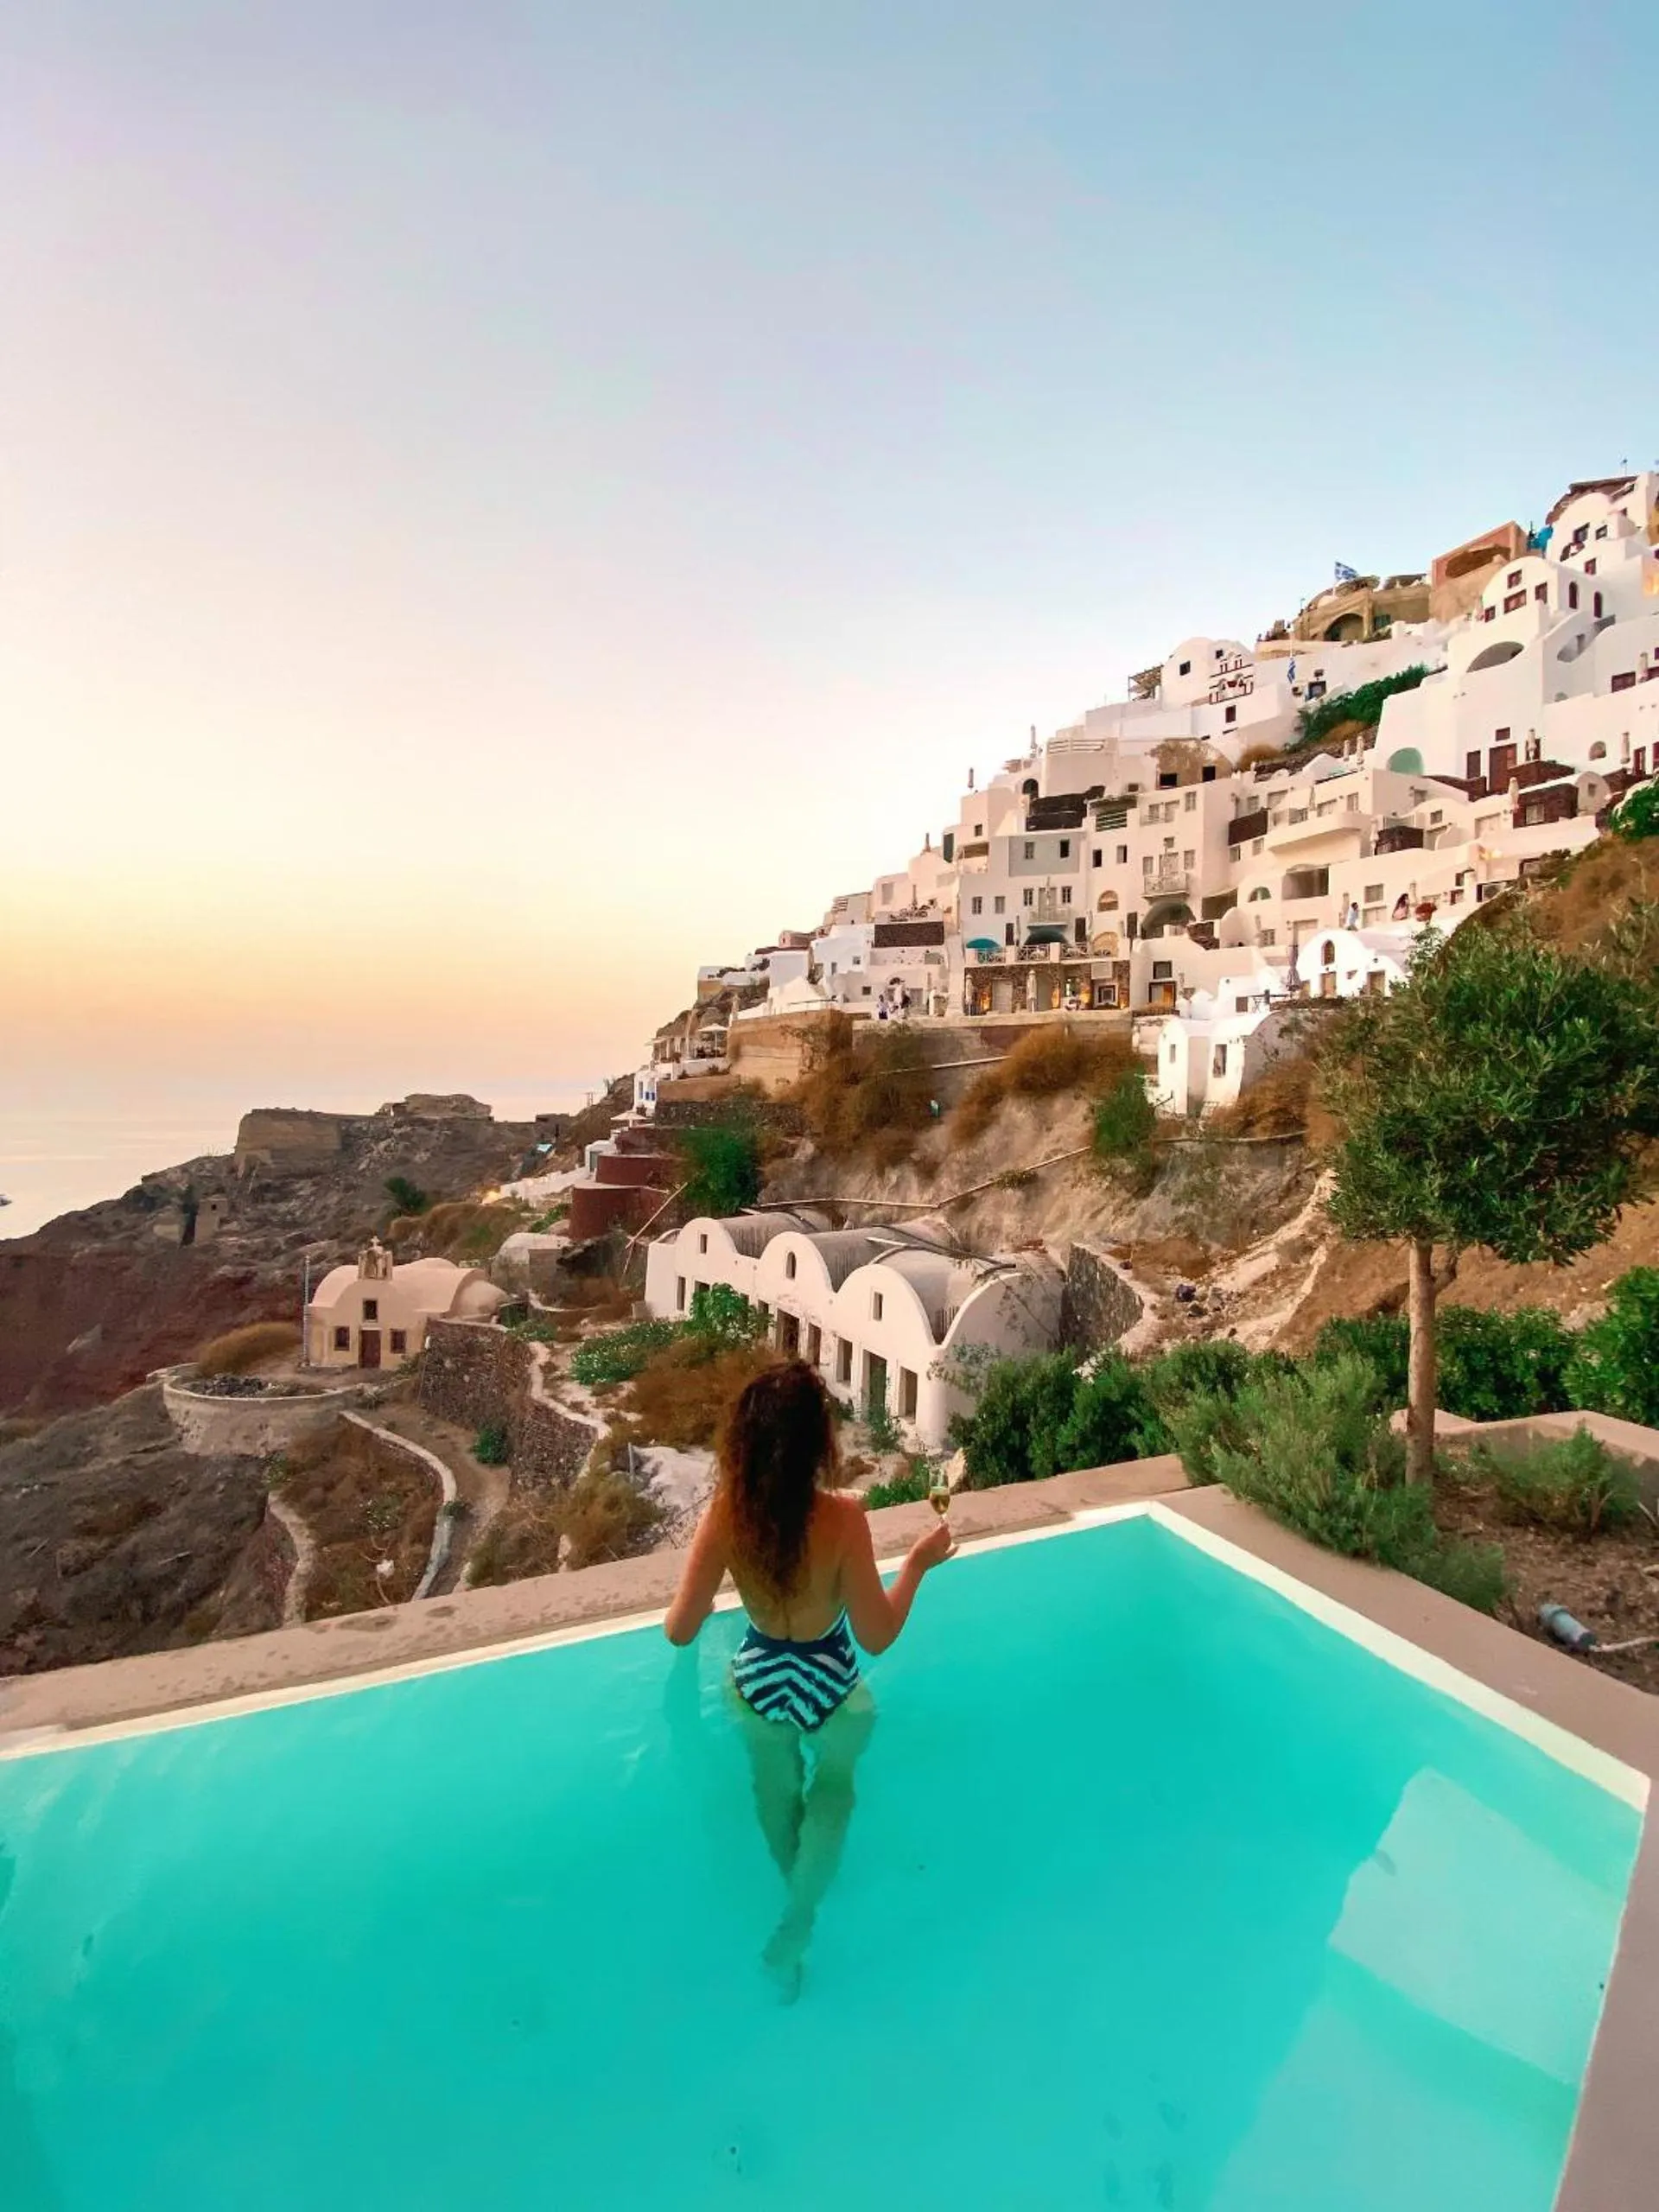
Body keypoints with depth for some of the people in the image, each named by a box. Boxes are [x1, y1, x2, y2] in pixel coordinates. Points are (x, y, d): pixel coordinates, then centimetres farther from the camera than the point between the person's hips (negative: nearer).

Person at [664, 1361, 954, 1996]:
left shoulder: (725, 1513, -24)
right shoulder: (841, 1517, -32)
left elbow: (680, 1631, -17)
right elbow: (876, 1636, -22)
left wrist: (678, 1608, 6)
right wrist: (919, 1563, -9)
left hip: (757, 1682, 3)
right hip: (829, 1689, -2)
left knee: (776, 1792, 34)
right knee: (832, 1789, 33)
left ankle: (798, 1898, 60)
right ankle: (795, 1925, 35)